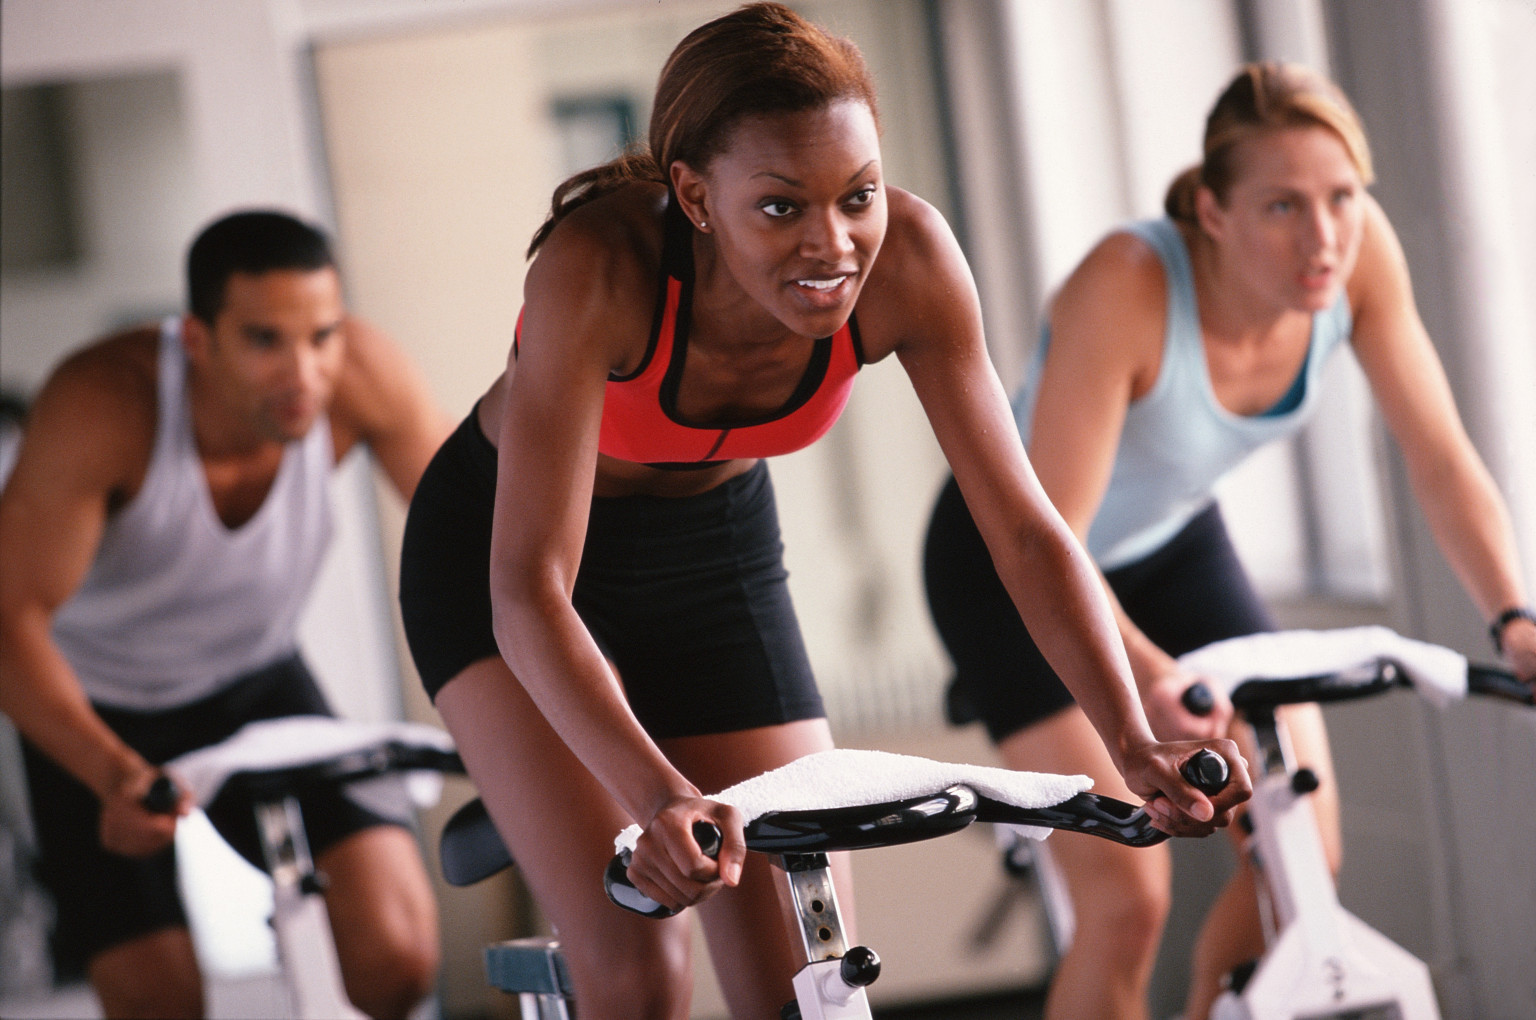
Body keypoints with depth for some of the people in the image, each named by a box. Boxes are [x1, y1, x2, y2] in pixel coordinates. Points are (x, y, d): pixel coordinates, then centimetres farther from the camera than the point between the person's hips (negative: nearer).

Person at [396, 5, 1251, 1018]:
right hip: (496, 545, -3)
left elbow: (1027, 528, -20)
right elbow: (529, 588, -41)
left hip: (716, 550, 4)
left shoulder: (906, 258, -26)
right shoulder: (600, 262, -36)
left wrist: (1135, 741, -34)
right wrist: (659, 797, -55)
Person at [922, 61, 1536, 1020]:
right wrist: (1146, 674, -53)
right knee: (1128, 900, -15)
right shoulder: (1125, 285, -37)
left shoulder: (1358, 251, -23)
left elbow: (1443, 461, -15)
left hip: (1171, 546, 5)